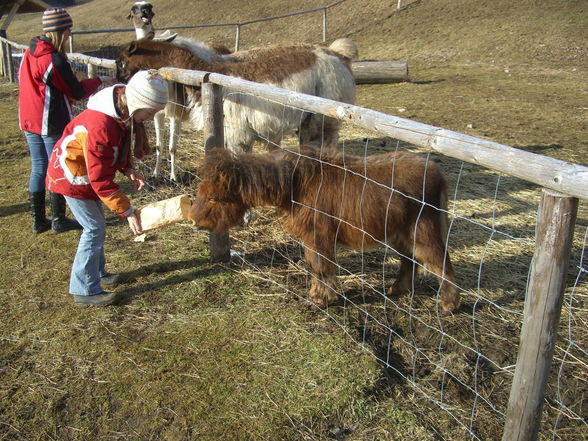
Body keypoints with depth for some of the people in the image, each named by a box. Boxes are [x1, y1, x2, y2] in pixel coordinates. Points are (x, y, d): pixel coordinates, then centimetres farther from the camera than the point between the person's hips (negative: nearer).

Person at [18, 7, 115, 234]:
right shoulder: (55, 60, -19)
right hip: (53, 123, -8)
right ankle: (58, 220, 15)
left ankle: (38, 220, 21)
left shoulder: (29, 53, 5)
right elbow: (77, 92, -11)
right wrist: (99, 81, 4)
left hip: (29, 122, 8)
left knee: (38, 168, 14)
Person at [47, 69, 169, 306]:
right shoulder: (100, 127, -37)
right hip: (73, 177, -9)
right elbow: (101, 180, -33)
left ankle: (97, 273, 34)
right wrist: (127, 211, -29)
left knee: (96, 226, 17)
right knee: (94, 229, -6)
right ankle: (85, 291, 4)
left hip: (88, 171, 9)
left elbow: (120, 146, 9)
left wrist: (128, 170, -9)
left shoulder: (123, 113, -9)